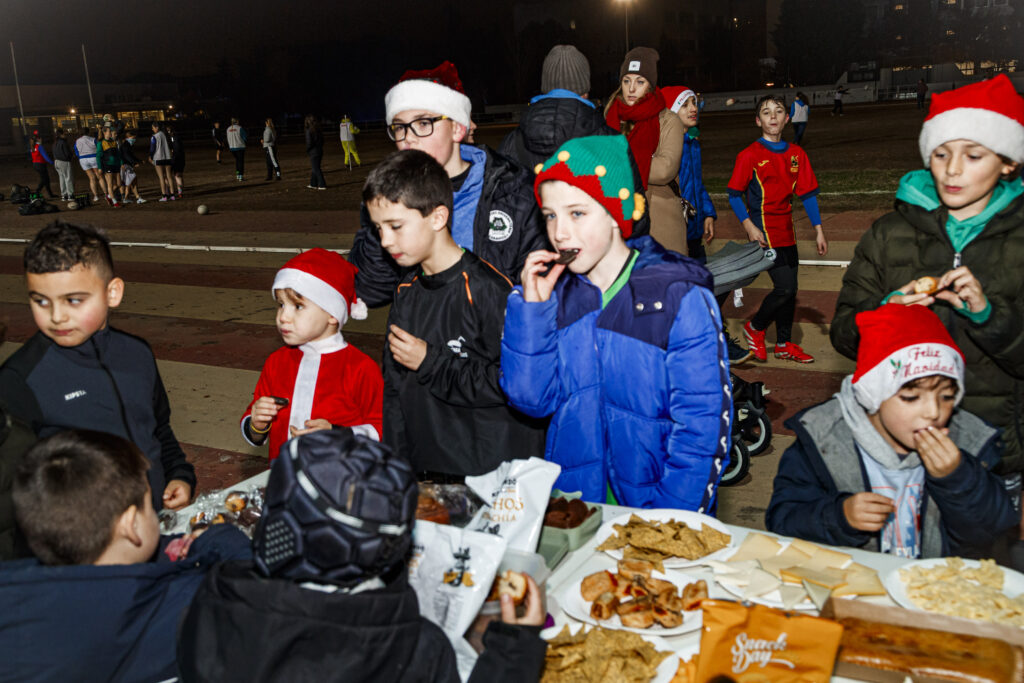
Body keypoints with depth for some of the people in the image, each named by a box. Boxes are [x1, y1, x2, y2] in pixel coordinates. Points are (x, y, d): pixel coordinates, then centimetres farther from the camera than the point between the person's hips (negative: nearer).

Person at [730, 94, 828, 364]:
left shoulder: (797, 154, 8)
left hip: (787, 231, 6)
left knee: (789, 288, 10)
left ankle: (785, 344, 24)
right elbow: (735, 194, -6)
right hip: (764, 230, -6)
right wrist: (749, 226, -16)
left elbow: (808, 193, 11)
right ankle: (754, 328, 13)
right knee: (785, 287, -11)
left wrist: (818, 230, 8)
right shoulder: (750, 155, -7)